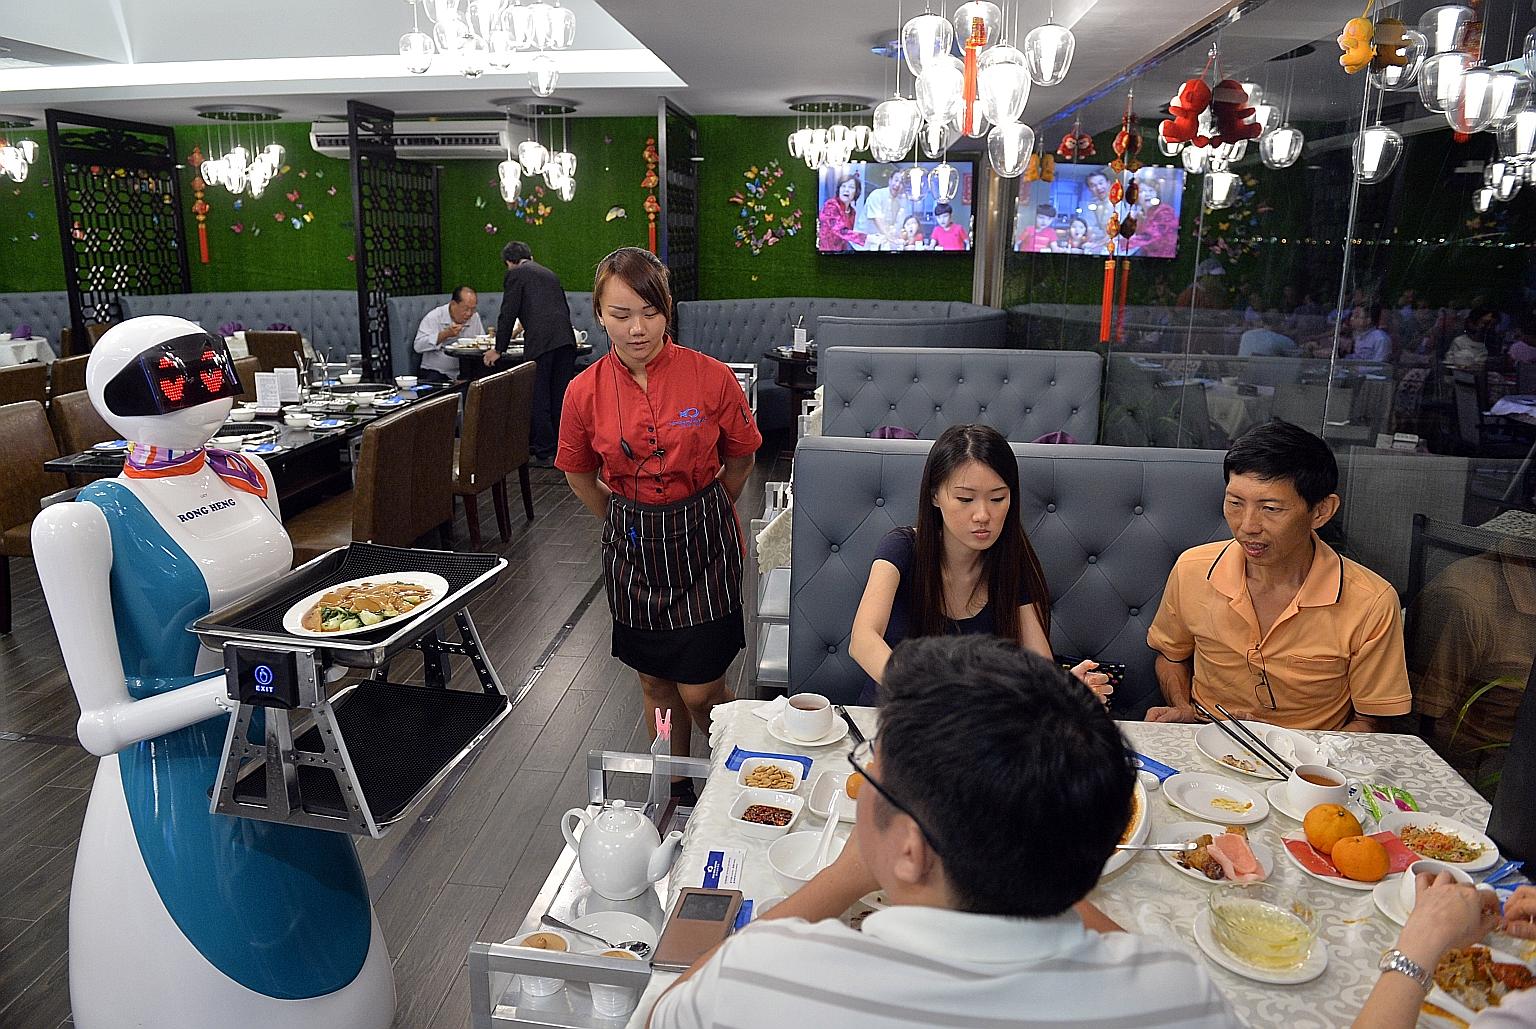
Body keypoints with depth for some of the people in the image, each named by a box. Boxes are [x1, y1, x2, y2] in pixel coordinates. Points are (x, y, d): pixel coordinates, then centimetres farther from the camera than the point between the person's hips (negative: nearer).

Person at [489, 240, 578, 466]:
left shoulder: (516, 274, 6)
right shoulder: (550, 274, 27)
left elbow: (508, 313, 2)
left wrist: (499, 349, 9)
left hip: (540, 342, -7)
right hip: (566, 339, 7)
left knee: (539, 398, -1)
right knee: (561, 397, 10)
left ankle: (544, 453, 1)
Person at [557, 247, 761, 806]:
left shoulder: (711, 377, -14)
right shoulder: (585, 391, -7)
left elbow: (740, 460, 4)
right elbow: (580, 476, 11)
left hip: (703, 547, -2)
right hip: (632, 550, 3)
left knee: (700, 692, 0)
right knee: (655, 684, 15)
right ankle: (677, 792, 37)